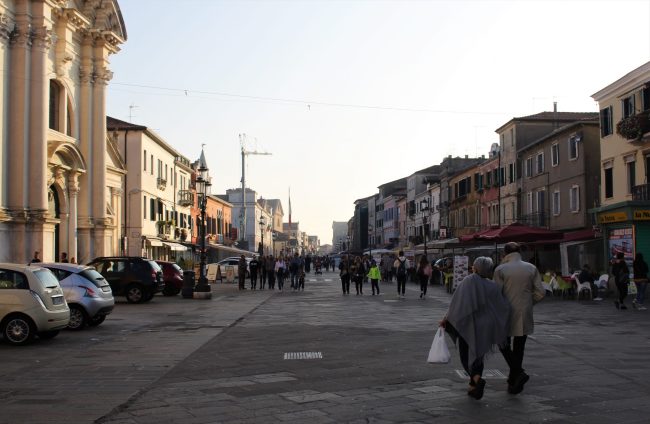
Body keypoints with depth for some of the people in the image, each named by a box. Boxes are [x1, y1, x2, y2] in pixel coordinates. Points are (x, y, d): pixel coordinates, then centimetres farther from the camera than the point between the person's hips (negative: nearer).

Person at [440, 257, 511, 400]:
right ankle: (473, 387, 19)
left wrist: (446, 318, -8)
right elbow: (504, 307, -4)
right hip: (485, 327, 3)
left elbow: (456, 302, -17)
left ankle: (477, 379, -17)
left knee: (466, 355, 9)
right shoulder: (493, 286, -3)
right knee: (477, 355, 19)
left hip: (468, 325, -3)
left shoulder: (468, 282, -12)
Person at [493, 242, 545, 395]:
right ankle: (514, 382, 21)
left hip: (507, 314, -3)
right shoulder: (531, 268, 2)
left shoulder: (500, 269, -9)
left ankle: (518, 372, -9)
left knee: (504, 345, 12)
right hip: (525, 315, 3)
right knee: (518, 348, 14)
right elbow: (540, 292, 0)